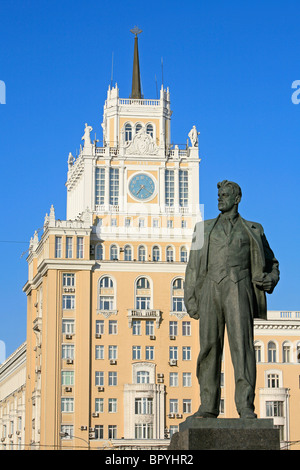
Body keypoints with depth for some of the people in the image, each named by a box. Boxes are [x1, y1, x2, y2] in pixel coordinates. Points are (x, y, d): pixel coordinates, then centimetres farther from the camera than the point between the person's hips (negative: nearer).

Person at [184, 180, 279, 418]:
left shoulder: (252, 230, 16)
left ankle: (246, 406, -17)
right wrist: (189, 297, 7)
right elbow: (193, 266, 17)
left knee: (242, 344, -13)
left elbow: (270, 262, 24)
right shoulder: (205, 228, 19)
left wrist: (271, 279, 1)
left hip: (238, 290, -2)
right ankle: (209, 405, 3)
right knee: (209, 346, -2)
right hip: (211, 290, 2)